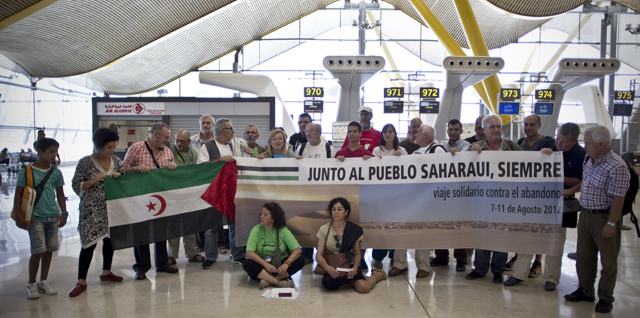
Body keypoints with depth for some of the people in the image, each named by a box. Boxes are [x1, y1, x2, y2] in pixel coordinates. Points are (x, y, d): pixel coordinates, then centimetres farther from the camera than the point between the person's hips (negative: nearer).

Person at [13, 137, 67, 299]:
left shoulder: (56, 172, 6)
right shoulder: (26, 171, -5)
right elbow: (18, 194, -2)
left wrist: (63, 214, 8)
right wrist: (18, 215, -8)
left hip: (53, 217, 4)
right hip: (35, 218, -4)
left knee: (49, 250, 9)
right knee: (38, 251, -7)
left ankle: (43, 282, 24)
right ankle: (31, 284, 10)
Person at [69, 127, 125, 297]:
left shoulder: (116, 161, 6)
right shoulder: (85, 162, -8)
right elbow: (76, 186, -7)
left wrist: (118, 176, -8)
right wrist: (93, 180, -21)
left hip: (111, 208, 5)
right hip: (91, 210, -5)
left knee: (110, 239, 14)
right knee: (89, 243, -6)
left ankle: (106, 272, 32)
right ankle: (81, 281, 3)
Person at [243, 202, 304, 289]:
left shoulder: (283, 230, -4)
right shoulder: (257, 230, -6)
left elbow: (297, 250, -12)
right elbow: (249, 252, -16)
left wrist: (286, 263, -29)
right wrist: (266, 264, -28)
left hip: (280, 266, 1)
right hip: (262, 265, 0)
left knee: (300, 261, -23)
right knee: (247, 264, -30)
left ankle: (268, 280, -29)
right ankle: (279, 283, -35)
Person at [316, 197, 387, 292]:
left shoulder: (354, 230, 3)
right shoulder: (324, 229, 1)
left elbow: (357, 254, 6)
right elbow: (319, 255, -2)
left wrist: (355, 267, -17)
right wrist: (327, 267, -23)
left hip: (349, 266, 0)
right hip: (332, 268, 0)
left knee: (364, 287, -27)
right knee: (327, 283, -35)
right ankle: (356, 280, -10)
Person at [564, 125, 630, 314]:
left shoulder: (616, 167, -21)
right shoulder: (589, 160, 3)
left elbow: (618, 198, -20)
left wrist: (611, 223, -19)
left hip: (605, 217, -8)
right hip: (586, 214, 8)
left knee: (608, 261, 7)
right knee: (584, 256, 16)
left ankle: (605, 298, 19)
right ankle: (585, 291, 30)